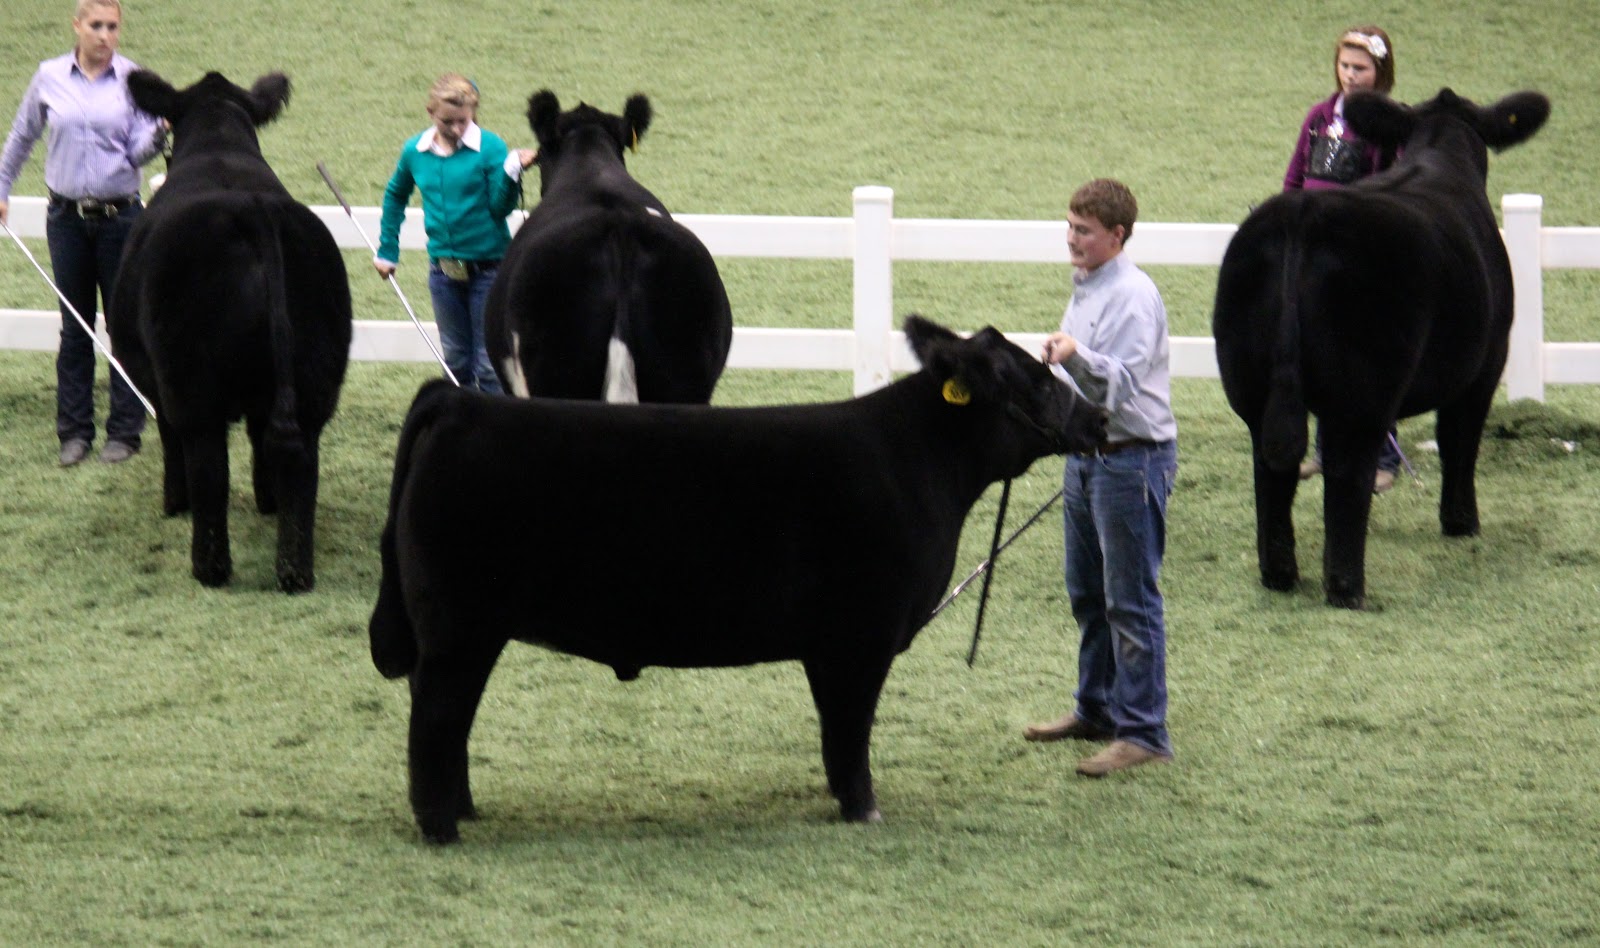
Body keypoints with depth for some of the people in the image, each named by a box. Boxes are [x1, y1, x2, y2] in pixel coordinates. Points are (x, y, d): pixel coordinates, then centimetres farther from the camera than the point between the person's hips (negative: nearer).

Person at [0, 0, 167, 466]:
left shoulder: (134, 80, -2)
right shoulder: (49, 78, 2)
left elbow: (139, 151, -5)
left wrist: (159, 135, -25)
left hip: (120, 214, -1)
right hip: (68, 215, 1)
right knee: (75, 327, 6)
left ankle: (124, 431, 9)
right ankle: (74, 431, 13)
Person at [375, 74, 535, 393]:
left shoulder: (490, 148, -12)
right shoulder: (415, 151, 0)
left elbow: (501, 207, -13)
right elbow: (395, 196, 18)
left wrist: (511, 172, -30)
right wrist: (387, 251, 18)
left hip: (487, 268, -4)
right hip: (444, 269, 4)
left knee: (489, 363, -1)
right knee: (455, 360, 16)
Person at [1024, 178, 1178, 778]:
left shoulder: (1132, 296, -17)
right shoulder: (1085, 288, 12)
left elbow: (1120, 384, -27)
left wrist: (1077, 357, -42)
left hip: (1132, 458, -10)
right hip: (1087, 453, 10)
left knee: (1131, 599, -7)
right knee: (1087, 593, 18)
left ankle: (1143, 732, -4)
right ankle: (1096, 710, 31)